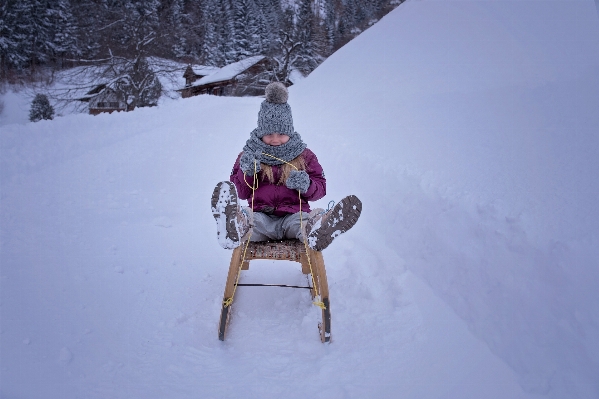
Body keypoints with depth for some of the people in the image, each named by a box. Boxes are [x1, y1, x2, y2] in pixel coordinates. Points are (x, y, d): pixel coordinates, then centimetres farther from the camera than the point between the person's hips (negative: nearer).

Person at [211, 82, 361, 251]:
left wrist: (307, 185, -12)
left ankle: (317, 229, -71)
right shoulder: (248, 155, 13)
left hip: (293, 215, 1)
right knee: (246, 217, -36)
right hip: (261, 216, 0)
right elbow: (241, 193, 10)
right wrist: (246, 173, -11)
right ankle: (236, 227, -71)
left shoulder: (304, 156, 15)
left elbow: (320, 188, 12)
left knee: (307, 219, -36)